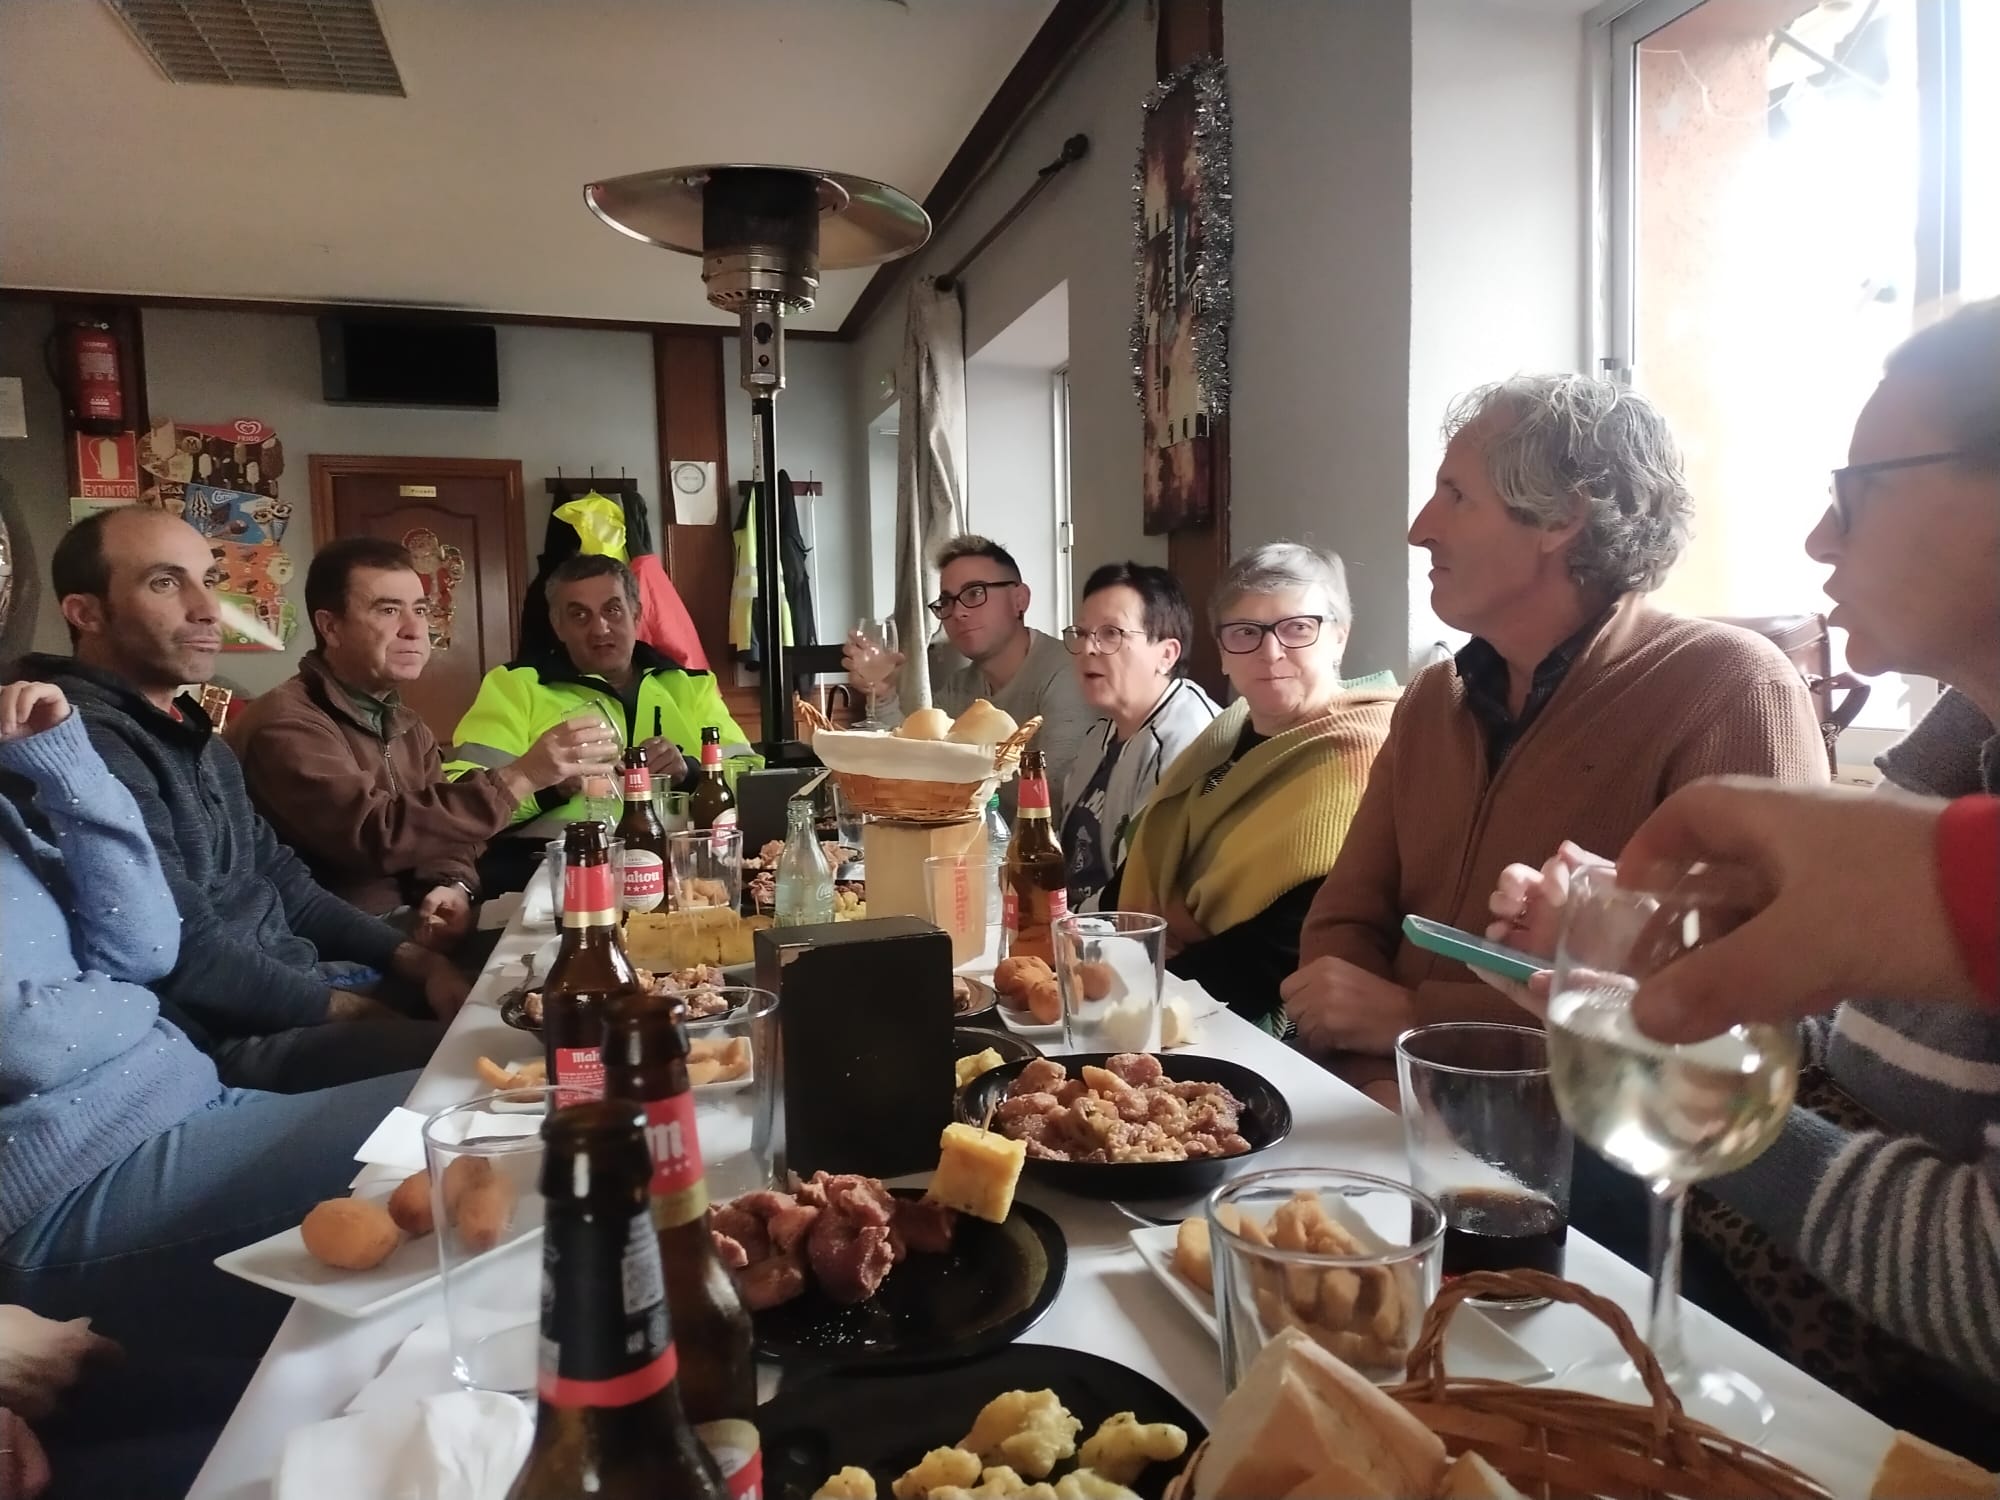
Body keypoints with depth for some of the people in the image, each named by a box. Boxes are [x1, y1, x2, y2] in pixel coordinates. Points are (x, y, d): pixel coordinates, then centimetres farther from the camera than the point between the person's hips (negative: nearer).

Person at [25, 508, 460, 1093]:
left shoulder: (190, 732, 16)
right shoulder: (89, 744, -18)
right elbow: (189, 956, -22)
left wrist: (413, 959, 4)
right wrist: (345, 1008, -11)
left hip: (303, 980, 10)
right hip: (226, 1039, -10)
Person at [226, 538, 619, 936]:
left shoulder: (408, 728, 14)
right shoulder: (283, 725, -16)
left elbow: (440, 828, 11)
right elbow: (376, 834, -28)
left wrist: (454, 886, -12)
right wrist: (520, 776, -31)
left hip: (411, 924, 8)